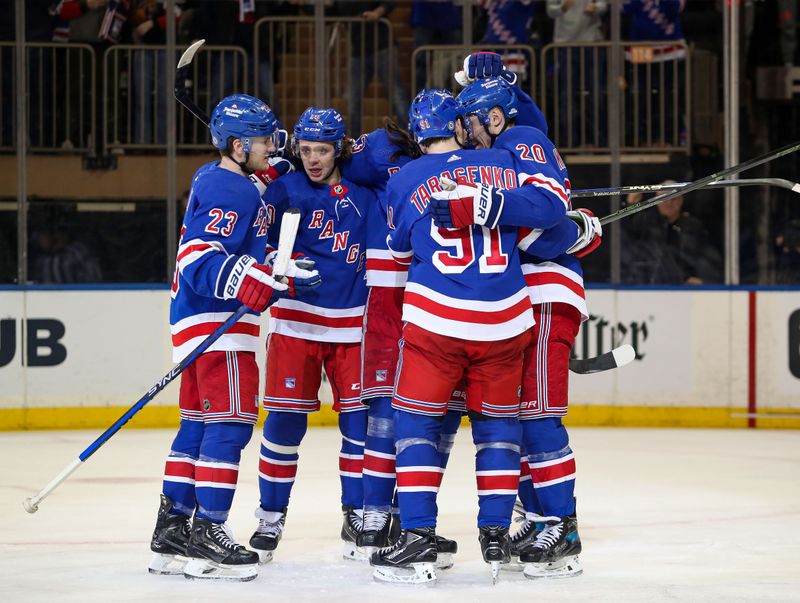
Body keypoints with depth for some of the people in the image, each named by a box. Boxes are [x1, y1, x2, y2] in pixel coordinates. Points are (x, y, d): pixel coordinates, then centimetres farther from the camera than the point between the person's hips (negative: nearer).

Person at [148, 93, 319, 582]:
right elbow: (199, 261, -25)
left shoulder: (227, 180, 16)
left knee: (201, 421, 13)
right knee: (231, 418, -11)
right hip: (215, 322, -11)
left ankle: (173, 527, 17)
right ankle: (207, 531, -12)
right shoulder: (230, 191, -16)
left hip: (206, 318, 11)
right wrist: (258, 283, -31)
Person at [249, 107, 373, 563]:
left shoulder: (364, 194, 4)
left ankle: (358, 517, 11)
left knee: (360, 418, 0)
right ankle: (272, 516, 9)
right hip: (296, 319, -2)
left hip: (351, 323, 2)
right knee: (286, 419, -2)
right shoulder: (287, 190, -1)